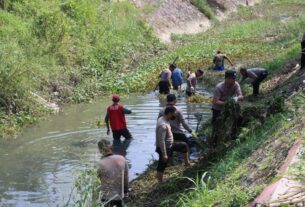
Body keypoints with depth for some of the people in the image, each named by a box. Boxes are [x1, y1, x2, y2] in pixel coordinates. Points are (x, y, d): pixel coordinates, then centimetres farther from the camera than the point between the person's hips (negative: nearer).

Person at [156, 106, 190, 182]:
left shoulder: (164, 120, 0)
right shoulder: (163, 125, -31)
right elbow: (161, 141, -32)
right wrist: (164, 154, -28)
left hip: (170, 145, 10)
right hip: (164, 148, -10)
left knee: (184, 145, 20)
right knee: (161, 167, 3)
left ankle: (187, 163, 33)